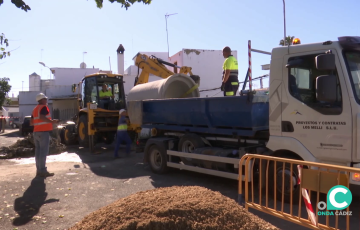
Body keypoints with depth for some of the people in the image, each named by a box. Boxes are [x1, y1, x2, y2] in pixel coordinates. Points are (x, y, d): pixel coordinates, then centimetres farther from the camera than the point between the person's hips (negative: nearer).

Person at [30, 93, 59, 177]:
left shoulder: (35, 109, 17)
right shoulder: (44, 107, -8)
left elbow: (31, 122, 17)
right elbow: (41, 117, -27)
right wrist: (51, 121, -20)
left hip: (36, 132, 9)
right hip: (44, 132, -9)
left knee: (38, 151, 10)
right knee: (43, 152, -8)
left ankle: (39, 170, 14)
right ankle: (43, 171, -8)